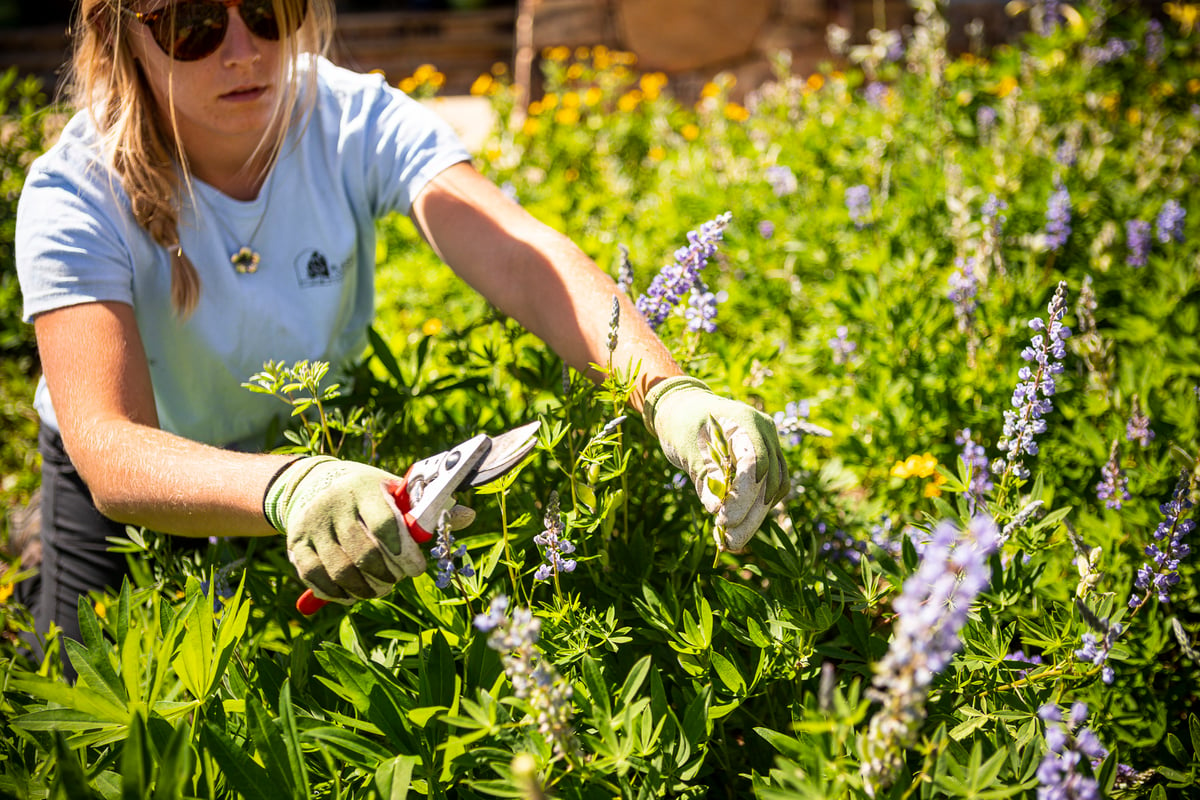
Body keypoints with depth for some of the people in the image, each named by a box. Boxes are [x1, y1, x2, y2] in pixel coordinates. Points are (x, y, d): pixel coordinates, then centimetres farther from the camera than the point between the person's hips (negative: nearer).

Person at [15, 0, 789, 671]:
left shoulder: (358, 123, -25)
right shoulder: (75, 197, -31)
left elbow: (522, 260, -40)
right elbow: (108, 452, -43)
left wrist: (668, 393, -59)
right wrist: (286, 486, -65)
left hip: (326, 450, 2)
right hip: (140, 497, -1)